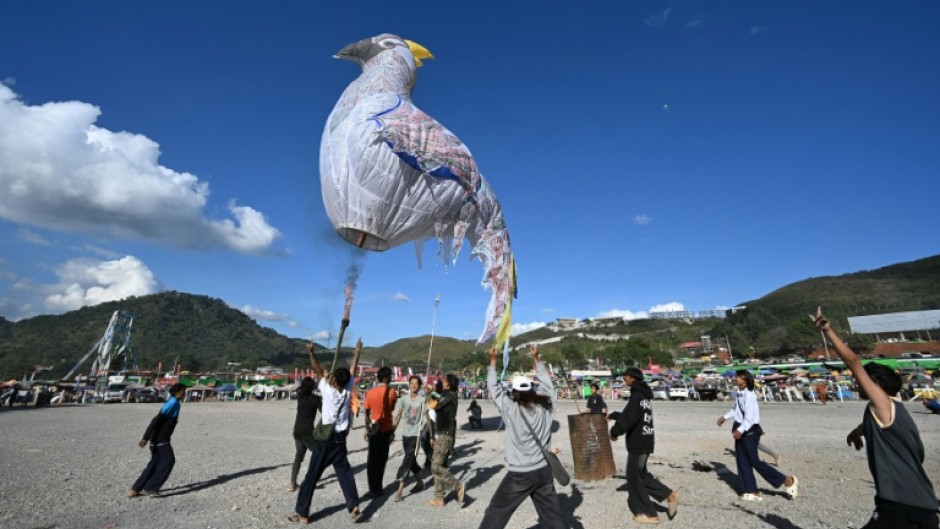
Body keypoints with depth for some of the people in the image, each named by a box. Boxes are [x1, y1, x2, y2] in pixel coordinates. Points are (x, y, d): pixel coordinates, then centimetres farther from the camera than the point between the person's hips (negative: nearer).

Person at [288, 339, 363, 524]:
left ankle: (302, 514, 14)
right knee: (345, 473, 11)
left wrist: (311, 352, -4)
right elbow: (352, 369, 5)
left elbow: (318, 370, -9)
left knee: (311, 477, 7)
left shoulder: (328, 390, -15)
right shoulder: (347, 390, -5)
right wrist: (358, 351, 15)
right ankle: (354, 507, 4)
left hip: (324, 439, -4)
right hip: (340, 439, 4)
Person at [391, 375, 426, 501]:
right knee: (411, 461, 16)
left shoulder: (422, 400, -9)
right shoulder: (403, 399, 1)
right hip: (405, 434, 5)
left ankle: (399, 490, -4)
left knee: (407, 462, -8)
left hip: (416, 434, -4)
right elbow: (397, 416, -4)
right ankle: (420, 483, 34)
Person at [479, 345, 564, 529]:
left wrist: (493, 361, 6)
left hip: (519, 474, -4)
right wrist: (536, 358, 20)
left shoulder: (510, 408, -12)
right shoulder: (545, 406, -2)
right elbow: (546, 382, 13)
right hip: (544, 471, 4)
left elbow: (493, 387, -2)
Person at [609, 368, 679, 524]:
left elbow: (627, 419, -24)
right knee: (640, 474, 20)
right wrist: (613, 415, 19)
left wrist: (614, 432, -10)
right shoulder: (644, 395, 11)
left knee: (634, 477, 4)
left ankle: (648, 514, 15)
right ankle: (669, 495, 18)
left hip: (638, 442, -9)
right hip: (644, 440, 9)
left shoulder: (637, 396, -21)